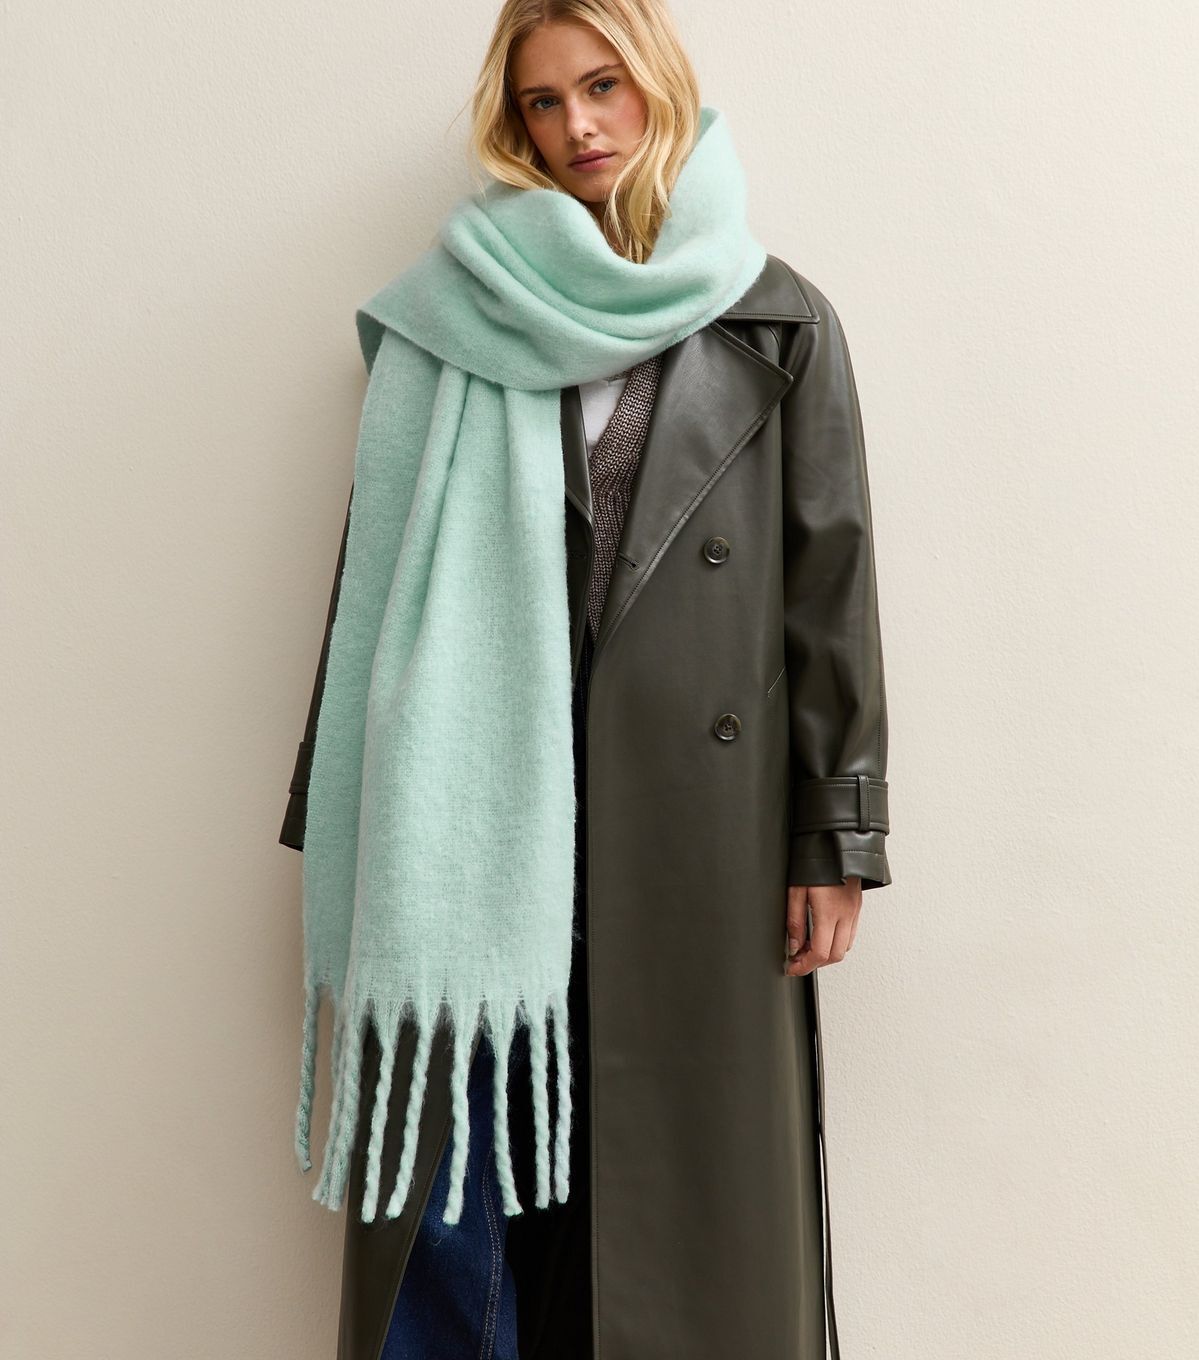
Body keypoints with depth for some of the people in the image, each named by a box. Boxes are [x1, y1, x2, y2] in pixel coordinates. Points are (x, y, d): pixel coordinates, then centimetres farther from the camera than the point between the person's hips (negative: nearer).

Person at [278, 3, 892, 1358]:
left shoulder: (779, 325, 6)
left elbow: (829, 586, 4)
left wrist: (835, 838, 0)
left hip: (698, 820, 0)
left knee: (681, 1173, 9)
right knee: (462, 1179, 7)